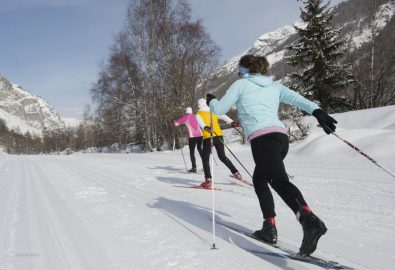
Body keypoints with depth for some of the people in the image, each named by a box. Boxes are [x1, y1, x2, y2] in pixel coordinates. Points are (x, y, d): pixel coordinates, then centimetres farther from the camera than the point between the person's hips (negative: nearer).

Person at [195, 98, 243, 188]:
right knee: (222, 157, 20)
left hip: (208, 138, -4)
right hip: (219, 136, 4)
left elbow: (201, 122, -16)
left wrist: (205, 127, -35)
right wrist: (231, 122, -11)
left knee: (205, 159, 4)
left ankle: (208, 180, -7)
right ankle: (236, 172, 17)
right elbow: (224, 117, 2)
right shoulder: (213, 112, 17)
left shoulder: (198, 114, 5)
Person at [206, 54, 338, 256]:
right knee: (259, 180, 21)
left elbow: (219, 109, 14)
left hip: (262, 138, -7)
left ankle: (309, 221, -43)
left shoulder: (240, 84, 12)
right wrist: (318, 112, 0)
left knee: (279, 181, -21)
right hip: (281, 137, 7)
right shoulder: (274, 86, 26)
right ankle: (269, 228, 17)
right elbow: (297, 98, 10)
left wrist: (211, 101, 35)